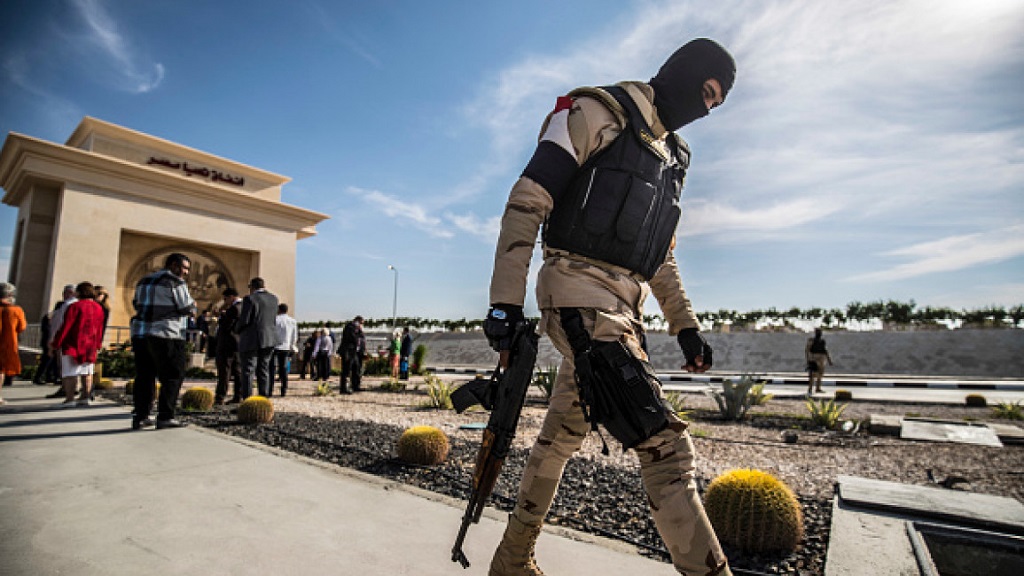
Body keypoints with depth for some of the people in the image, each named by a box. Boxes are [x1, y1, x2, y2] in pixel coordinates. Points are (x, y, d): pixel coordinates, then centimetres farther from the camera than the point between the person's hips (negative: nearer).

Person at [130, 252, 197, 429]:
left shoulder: (144, 281, 19)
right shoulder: (175, 282, -6)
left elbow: (136, 304, 24)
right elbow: (187, 308, -8)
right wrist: (192, 305, 13)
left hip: (140, 333, 8)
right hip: (166, 335, -8)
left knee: (144, 376, 11)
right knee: (173, 376, -2)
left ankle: (140, 417, 13)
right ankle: (165, 417, -3)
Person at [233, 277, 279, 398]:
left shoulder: (250, 299, -10)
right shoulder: (273, 299, 7)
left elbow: (244, 320, -12)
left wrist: (237, 330, 6)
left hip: (251, 340, -5)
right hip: (269, 339, 6)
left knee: (248, 371, 1)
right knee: (263, 370, 12)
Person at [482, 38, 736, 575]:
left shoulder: (670, 157, 25)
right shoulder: (600, 112, 0)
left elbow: (662, 257, 26)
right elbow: (526, 202, -11)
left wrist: (685, 325, 17)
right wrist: (505, 301, -18)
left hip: (623, 308, 9)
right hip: (579, 291, -8)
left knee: (560, 438, 15)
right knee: (664, 443, -15)